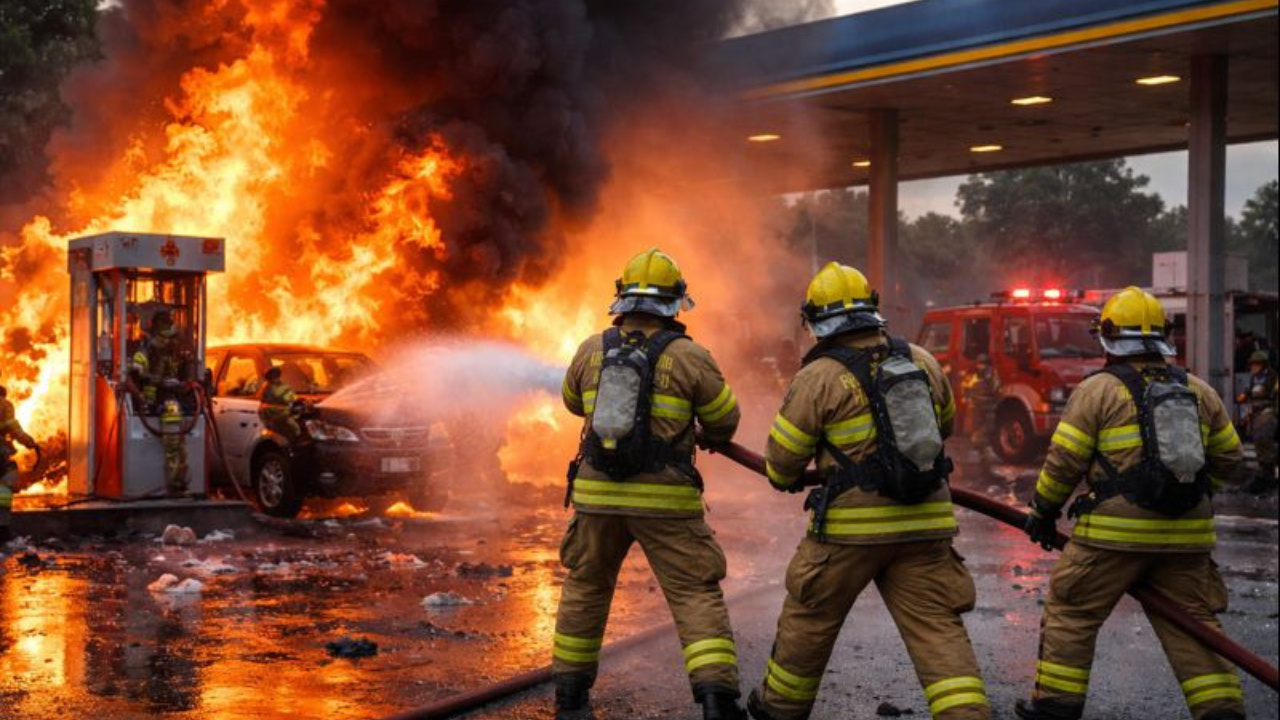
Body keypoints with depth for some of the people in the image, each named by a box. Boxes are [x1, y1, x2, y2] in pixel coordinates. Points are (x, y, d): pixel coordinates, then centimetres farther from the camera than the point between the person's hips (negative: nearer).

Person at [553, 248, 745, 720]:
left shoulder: (592, 350, 4)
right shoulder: (689, 356, -6)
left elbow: (574, 401, 23)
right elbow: (724, 419, 6)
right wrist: (712, 437, 29)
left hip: (598, 492, 3)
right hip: (664, 499, -3)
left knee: (585, 588, 21)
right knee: (696, 596, 0)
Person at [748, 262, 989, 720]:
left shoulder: (818, 378, -9)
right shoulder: (921, 361, 5)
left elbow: (783, 457, -1)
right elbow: (944, 424, 22)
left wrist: (785, 480, 22)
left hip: (851, 527, -3)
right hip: (925, 525, 3)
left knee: (810, 619, 16)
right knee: (937, 628, 1)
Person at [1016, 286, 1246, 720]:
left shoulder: (1097, 390, -4)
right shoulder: (1199, 391, 10)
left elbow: (1064, 461, -6)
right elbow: (1228, 459, 15)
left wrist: (1044, 512, 7)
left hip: (1114, 533, -4)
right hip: (1186, 536, 4)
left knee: (1071, 615, 8)